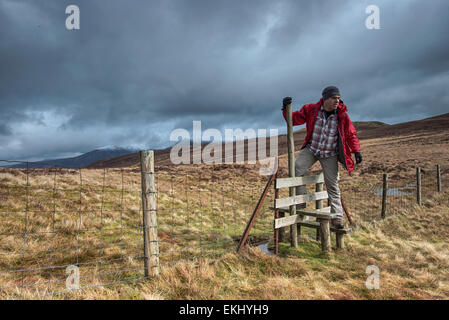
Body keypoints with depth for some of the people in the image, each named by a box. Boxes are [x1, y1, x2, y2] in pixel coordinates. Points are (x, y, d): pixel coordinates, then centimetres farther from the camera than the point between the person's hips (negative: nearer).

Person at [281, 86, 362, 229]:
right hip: (311, 149, 0)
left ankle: (337, 217, 9)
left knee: (332, 184, -1)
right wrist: (286, 110, -21)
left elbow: (351, 134, 3)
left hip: (330, 154, 0)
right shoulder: (310, 109, -9)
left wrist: (356, 151, -6)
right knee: (296, 169, -21)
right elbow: (294, 119, -3)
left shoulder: (342, 116, -7)